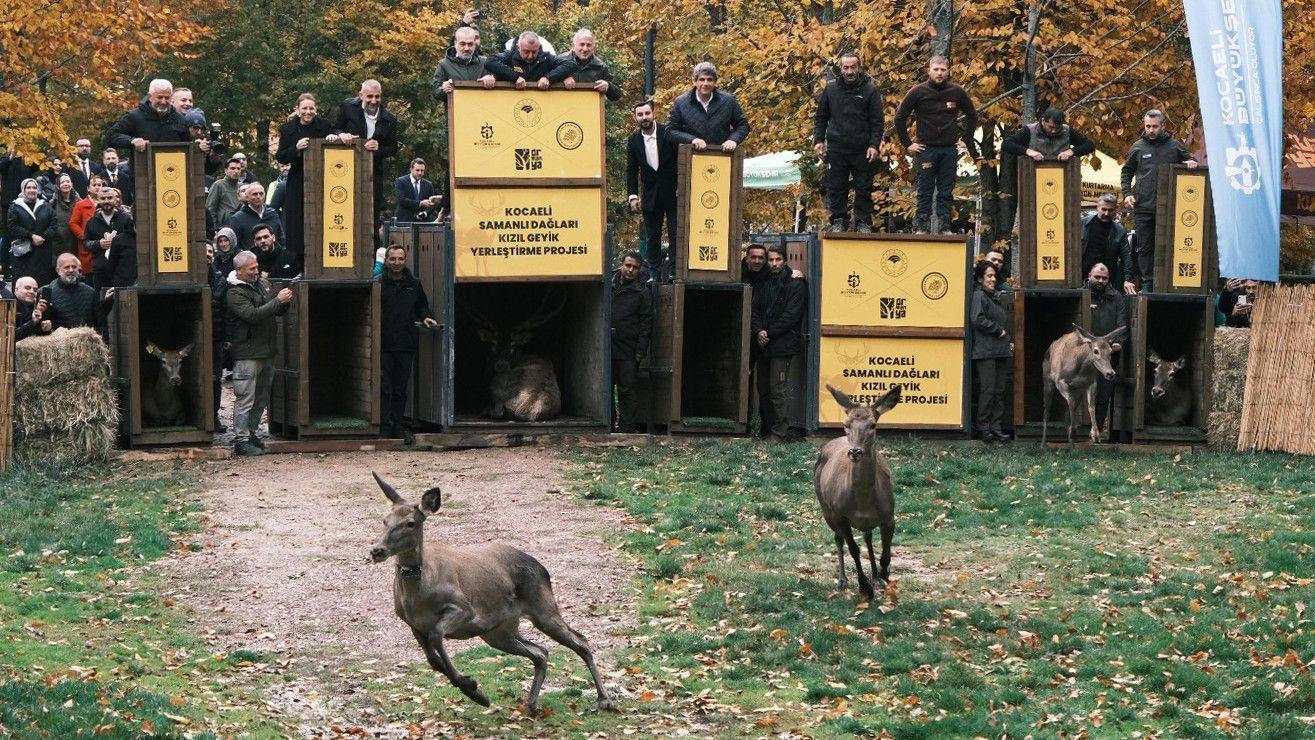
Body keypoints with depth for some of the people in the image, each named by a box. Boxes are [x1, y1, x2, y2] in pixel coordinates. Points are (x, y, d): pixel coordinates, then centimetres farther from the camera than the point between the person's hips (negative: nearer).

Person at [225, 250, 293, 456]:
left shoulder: (264, 283, 13)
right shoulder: (234, 293, -11)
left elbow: (280, 312, 19)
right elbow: (253, 315, -24)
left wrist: (286, 302, -3)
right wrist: (278, 300, -21)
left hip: (267, 351, 8)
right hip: (247, 353, -8)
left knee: (261, 398, 14)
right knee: (245, 398, -7)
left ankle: (251, 433, 25)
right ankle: (242, 440, -4)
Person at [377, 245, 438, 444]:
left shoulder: (414, 285, 10)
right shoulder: (377, 284, 0)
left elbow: (421, 305, 25)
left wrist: (425, 317, 7)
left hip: (406, 345, 3)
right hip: (383, 344, -3)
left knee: (401, 389, 9)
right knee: (384, 388, -5)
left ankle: (398, 425, 16)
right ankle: (384, 426, -2)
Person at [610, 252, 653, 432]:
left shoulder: (643, 292, 2)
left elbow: (646, 323, 2)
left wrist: (640, 351, -5)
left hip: (628, 351, -2)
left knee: (626, 391, 1)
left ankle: (627, 428, 5)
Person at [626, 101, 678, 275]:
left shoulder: (668, 133, -10)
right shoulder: (633, 140, -1)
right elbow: (631, 170, 5)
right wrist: (633, 195, -4)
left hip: (673, 193, -3)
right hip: (650, 194, 3)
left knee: (675, 234, -4)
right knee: (652, 236, 6)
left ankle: (675, 272, 0)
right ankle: (654, 273, 12)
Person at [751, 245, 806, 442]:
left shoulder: (795, 284, -4)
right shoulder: (764, 284, 16)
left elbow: (792, 315, -11)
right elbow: (755, 310, 13)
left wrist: (770, 333, -11)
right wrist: (759, 331, -7)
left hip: (782, 345, -7)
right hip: (764, 345, 7)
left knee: (778, 390, -10)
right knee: (763, 389, 10)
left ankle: (779, 433, -8)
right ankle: (766, 430, 17)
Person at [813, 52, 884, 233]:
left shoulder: (870, 90, -1)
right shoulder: (831, 89, 6)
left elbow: (878, 122, -1)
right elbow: (820, 117, 14)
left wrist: (874, 145, -10)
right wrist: (818, 140, 4)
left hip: (863, 151, -2)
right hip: (837, 149, 2)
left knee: (863, 189, 3)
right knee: (836, 189, 3)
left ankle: (863, 223, 11)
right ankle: (839, 221, 12)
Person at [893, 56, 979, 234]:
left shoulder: (957, 92, 4)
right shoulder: (918, 92, -2)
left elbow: (972, 116, 18)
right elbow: (900, 117, 3)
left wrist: (966, 138, 10)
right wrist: (907, 144, 0)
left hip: (950, 150, 2)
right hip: (926, 149, -2)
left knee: (946, 192, 5)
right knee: (925, 192, 0)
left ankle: (945, 228, 9)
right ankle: (922, 228, 4)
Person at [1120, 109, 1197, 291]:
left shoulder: (1174, 146, 7)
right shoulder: (1138, 147, 9)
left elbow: (1190, 161, 19)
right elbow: (1126, 172, 16)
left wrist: (1191, 163, -6)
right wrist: (1127, 194, 3)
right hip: (1143, 207, 1)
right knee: (1144, 247, 2)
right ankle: (1146, 284, 6)